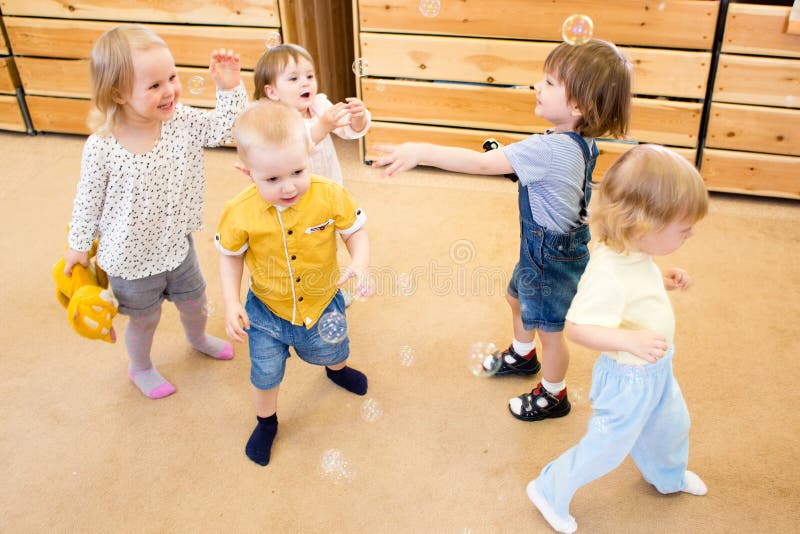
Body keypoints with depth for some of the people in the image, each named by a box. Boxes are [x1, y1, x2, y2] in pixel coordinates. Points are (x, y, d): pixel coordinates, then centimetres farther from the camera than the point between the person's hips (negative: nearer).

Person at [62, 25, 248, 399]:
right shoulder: (101, 147, -26)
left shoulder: (181, 121, -16)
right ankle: (140, 368, 52)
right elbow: (89, 200, -12)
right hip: (131, 260, -4)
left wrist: (229, 88, -29)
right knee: (144, 320, 20)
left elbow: (223, 129, -15)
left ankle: (197, 338, 63)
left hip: (177, 246, 4)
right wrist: (79, 245, 0)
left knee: (194, 301, 28)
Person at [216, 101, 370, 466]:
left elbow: (355, 230, -10)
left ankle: (336, 368, 72)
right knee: (265, 374, 17)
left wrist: (360, 263, -29)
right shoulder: (240, 213, -25)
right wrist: (231, 304, -14)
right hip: (267, 312, -1)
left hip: (322, 305, 1)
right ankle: (266, 421, 52)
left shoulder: (330, 196, -26)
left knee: (332, 352, 30)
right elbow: (230, 257, -7)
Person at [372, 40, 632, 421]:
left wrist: (422, 152, -39)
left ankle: (554, 395, 38)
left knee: (548, 328, 13)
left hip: (553, 254, -9)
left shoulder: (553, 149, -36)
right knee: (517, 297, 31)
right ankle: (522, 355, 58)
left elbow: (482, 163, -39)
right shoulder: (581, 141, -7)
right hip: (540, 245, 10)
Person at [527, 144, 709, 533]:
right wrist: (629, 340, -54)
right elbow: (577, 327, -42)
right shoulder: (608, 273, -38)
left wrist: (664, 283, -1)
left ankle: (669, 477, 63)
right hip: (629, 379, -9)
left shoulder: (634, 252, -8)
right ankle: (550, 491, 34)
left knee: (671, 425, 32)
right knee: (606, 448, 10)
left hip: (657, 369, 9)